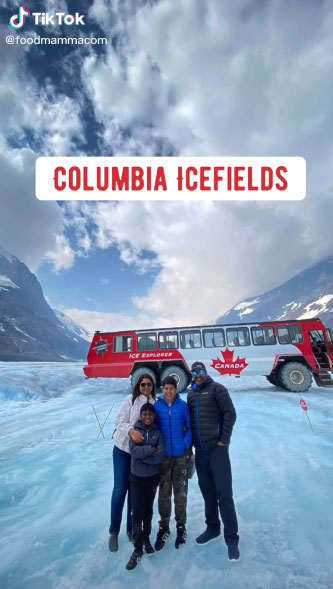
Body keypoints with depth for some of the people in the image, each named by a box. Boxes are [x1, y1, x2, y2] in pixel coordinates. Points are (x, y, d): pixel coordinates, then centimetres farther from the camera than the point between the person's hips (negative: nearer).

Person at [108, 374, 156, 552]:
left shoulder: (155, 403, -2)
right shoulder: (131, 400, -12)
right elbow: (120, 421, -16)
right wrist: (131, 431, -34)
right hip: (123, 449, -3)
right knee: (119, 490, 2)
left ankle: (131, 529, 32)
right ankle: (114, 532, 23)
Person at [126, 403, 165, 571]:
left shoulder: (158, 432, -6)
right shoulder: (135, 430, -7)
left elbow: (160, 455, -14)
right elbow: (134, 451, -18)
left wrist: (142, 455, -18)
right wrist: (151, 449, -20)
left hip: (153, 478, 1)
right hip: (136, 477, -1)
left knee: (148, 510, 16)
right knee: (137, 512, 1)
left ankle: (146, 538, 37)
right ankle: (138, 549, 16)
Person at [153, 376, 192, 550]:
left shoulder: (183, 406, -9)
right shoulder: (156, 407, -8)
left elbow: (190, 427, -3)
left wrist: (186, 445, -12)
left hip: (181, 455, 0)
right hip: (163, 456, 1)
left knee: (180, 492, 14)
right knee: (164, 493, 13)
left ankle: (181, 526, 34)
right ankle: (164, 527, 33)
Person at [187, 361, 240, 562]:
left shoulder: (216, 388, -8)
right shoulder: (191, 394, 10)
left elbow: (230, 414, -12)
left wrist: (224, 440, -12)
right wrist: (192, 443, 12)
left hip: (217, 448, -6)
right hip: (200, 450, 6)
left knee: (224, 493, 0)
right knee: (207, 491, 17)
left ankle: (231, 538, 13)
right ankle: (213, 527, 34)